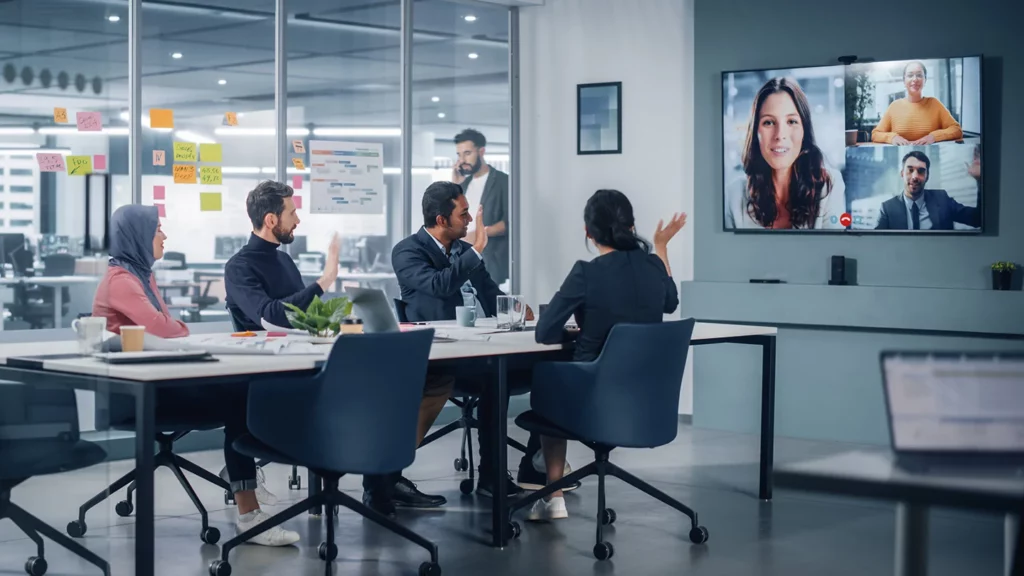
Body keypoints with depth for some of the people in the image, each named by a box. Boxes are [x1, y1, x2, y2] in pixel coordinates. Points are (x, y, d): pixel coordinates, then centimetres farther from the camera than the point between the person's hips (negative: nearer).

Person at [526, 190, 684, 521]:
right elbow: (670, 303, 21)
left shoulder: (587, 273, -18)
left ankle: (554, 496, 27)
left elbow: (544, 333, -13)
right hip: (647, 396, 5)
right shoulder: (652, 265, -2)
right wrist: (662, 247, 26)